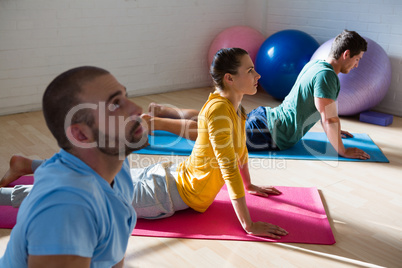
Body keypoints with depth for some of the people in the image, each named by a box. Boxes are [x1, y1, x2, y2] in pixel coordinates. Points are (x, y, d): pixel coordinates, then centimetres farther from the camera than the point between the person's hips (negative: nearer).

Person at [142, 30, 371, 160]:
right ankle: (151, 122, -1)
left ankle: (160, 110, 25)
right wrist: (342, 151, -12)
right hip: (266, 134, -9)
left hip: (265, 116, 9)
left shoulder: (316, 65, 10)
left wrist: (335, 130, 31)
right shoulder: (326, 75, -22)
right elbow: (329, 119, -23)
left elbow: (323, 110, 26)